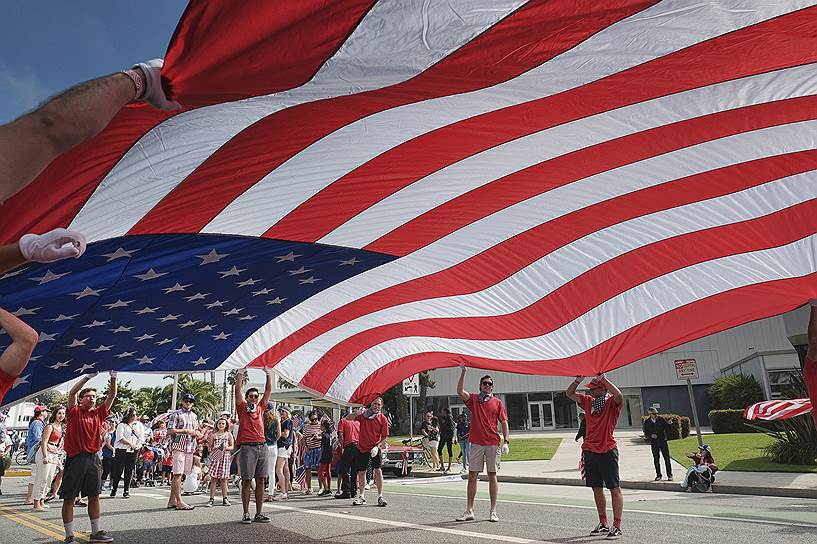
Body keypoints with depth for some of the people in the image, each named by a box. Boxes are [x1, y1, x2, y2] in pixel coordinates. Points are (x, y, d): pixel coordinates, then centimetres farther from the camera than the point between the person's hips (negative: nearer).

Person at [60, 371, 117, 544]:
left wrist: (113, 378, -6)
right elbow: (72, 393, -14)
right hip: (75, 459, -4)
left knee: (94, 496, 9)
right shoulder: (74, 412, 0)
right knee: (69, 498, 2)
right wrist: (88, 377, -18)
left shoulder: (98, 413, 9)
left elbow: (112, 395, 5)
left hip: (93, 459, 4)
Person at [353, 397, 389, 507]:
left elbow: (384, 437, -2)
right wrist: (357, 413, -7)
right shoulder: (363, 415, 0)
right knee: (361, 472, 8)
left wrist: (378, 446, -14)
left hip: (375, 448, -2)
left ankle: (380, 497, -2)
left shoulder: (383, 419, -4)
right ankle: (361, 497, 20)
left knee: (378, 470, -11)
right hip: (362, 448, 2)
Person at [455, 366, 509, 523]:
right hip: (476, 443, 1)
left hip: (493, 444, -1)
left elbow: (504, 423, 5)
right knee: (472, 476, 3)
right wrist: (463, 372, -14)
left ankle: (493, 511, 11)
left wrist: (506, 442, -6)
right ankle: (469, 510, 9)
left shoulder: (497, 402, 7)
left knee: (492, 476, 3)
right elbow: (460, 391, -8)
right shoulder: (473, 399, 9)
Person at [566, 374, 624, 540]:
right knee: (597, 488, 13)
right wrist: (578, 380, -4)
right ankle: (603, 524, 24)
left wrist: (603, 378, -25)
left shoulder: (612, 402, -6)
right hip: (589, 450, 7)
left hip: (607, 451, -7)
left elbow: (619, 396, -29)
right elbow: (569, 393, 13)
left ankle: (617, 527, 5)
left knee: (614, 489, 0)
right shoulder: (588, 401, 11)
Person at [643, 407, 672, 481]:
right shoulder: (647, 422, 0)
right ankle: (658, 475, 16)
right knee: (656, 459, 5)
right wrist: (651, 435, -15)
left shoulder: (661, 419, 1)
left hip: (663, 441, 0)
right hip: (654, 443, 0)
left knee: (667, 459, 1)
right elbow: (646, 433, 3)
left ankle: (669, 475, 11)